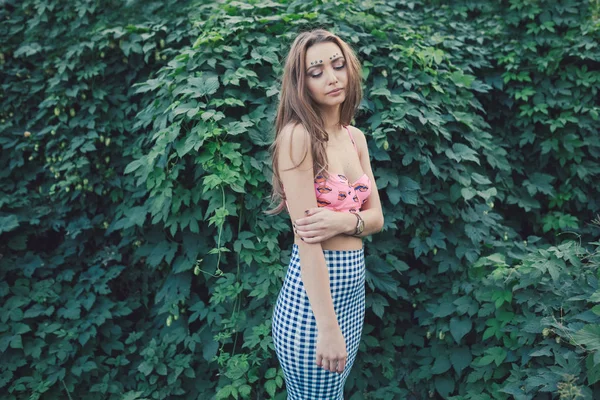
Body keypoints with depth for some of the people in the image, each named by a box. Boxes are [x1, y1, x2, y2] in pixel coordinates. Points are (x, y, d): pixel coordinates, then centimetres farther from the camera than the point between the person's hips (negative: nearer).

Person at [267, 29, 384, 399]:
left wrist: (345, 221, -16)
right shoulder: (297, 135, -16)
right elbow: (305, 238, -21)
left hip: (353, 288, 8)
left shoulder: (355, 136, 7)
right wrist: (328, 327, -21)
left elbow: (376, 216, 8)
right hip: (312, 295, -8)